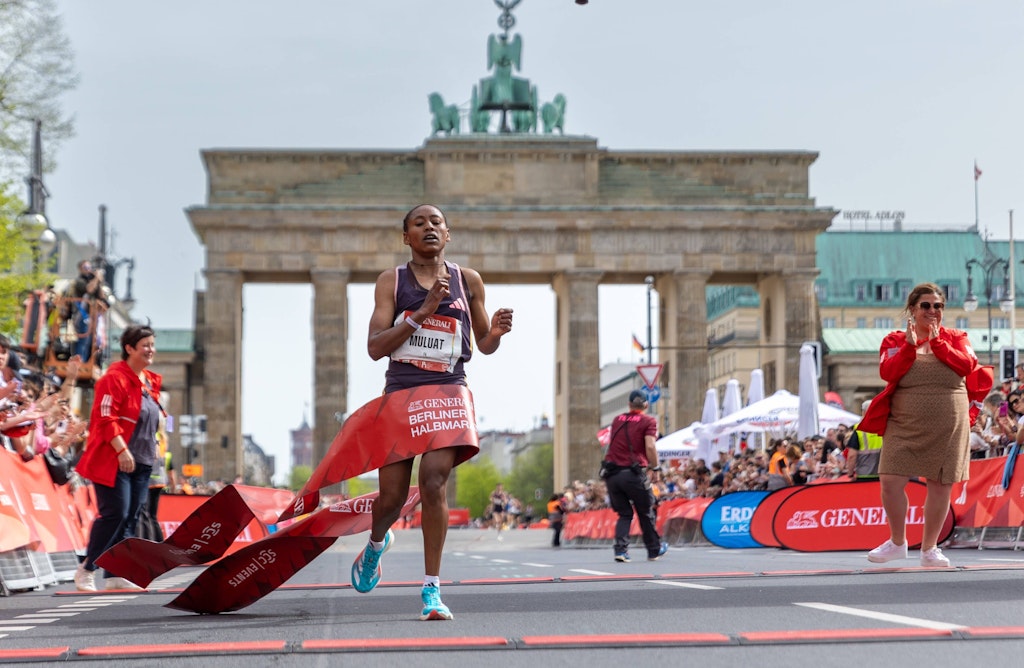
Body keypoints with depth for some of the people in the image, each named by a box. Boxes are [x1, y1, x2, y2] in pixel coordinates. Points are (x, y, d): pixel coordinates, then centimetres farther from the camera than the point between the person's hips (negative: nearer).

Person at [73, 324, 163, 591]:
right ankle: (86, 570, 1)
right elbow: (106, 418, -18)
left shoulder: (150, 381, 15)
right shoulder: (115, 378, -12)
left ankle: (115, 574, 9)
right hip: (113, 460, -9)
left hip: (141, 461, 9)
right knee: (115, 514, -12)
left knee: (130, 518, 5)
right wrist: (122, 450, -24)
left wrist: (153, 446, 14)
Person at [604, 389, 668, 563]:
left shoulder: (617, 420, 14)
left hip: (612, 473, 4)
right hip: (634, 472, -4)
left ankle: (621, 549, -3)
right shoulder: (648, 421, 0)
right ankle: (654, 550, 26)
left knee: (624, 514, 14)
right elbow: (650, 447, -12)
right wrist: (654, 465, 1)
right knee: (646, 513, 14)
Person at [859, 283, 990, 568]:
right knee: (891, 482, -9)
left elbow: (968, 365, -9)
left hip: (948, 425, 1)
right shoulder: (895, 340, 7)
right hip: (905, 424, -1)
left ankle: (929, 549, 17)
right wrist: (910, 345, -15)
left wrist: (937, 342, -10)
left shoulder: (955, 338, 9)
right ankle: (897, 543, 12)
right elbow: (887, 372, -9)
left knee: (940, 485, 2)